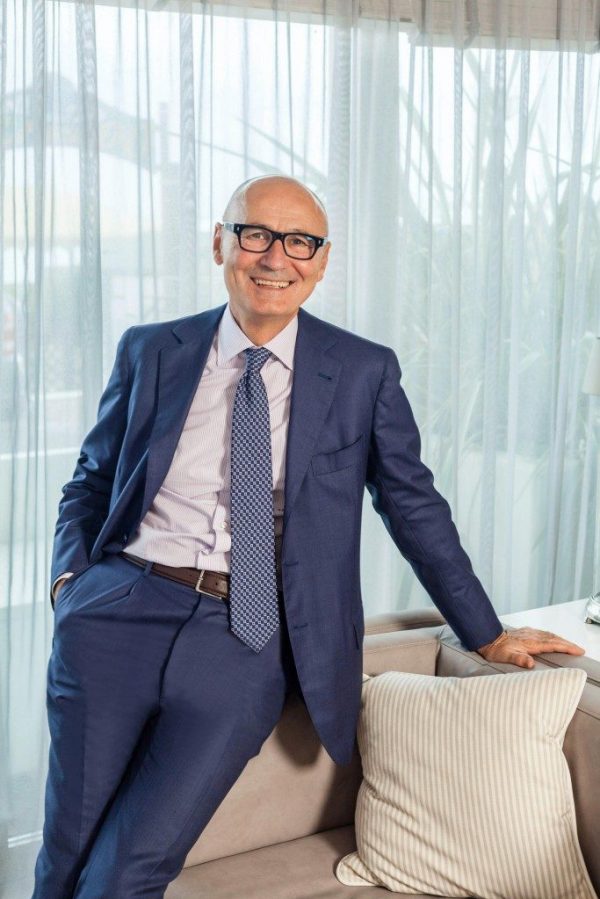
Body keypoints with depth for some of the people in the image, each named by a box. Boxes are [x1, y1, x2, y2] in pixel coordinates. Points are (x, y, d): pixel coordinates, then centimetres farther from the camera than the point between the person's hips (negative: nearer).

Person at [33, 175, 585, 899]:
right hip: (123, 605, 2)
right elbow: (90, 482, 18)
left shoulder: (365, 372, 5)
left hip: (247, 636, -2)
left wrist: (487, 635, 13)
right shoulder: (150, 352, 10)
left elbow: (414, 506, 12)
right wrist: (69, 576, 0)